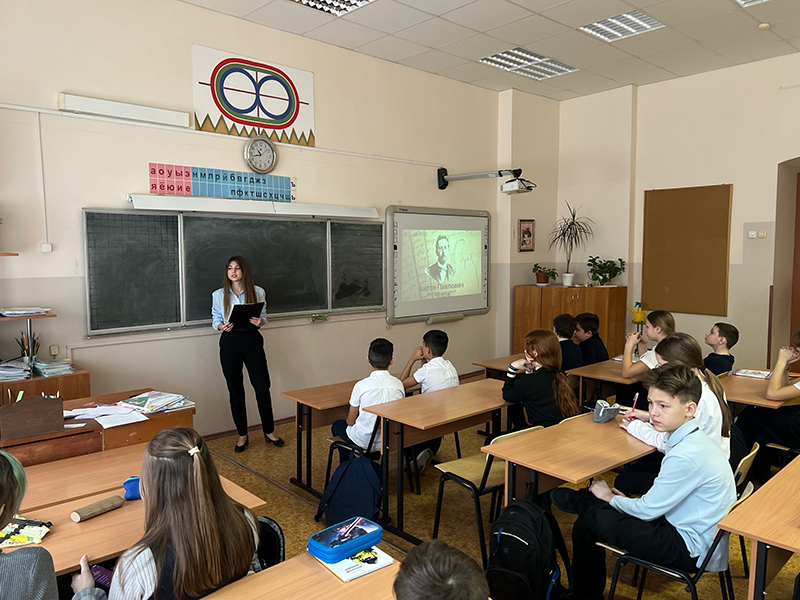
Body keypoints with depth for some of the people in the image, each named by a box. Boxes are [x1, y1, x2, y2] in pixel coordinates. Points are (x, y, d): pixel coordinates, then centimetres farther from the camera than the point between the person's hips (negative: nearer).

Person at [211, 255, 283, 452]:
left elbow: (263, 315, 8)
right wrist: (222, 326, -15)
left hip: (252, 340, 0)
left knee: (263, 388, -1)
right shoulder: (218, 295, 3)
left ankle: (269, 431, 17)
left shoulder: (258, 292, 3)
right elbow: (215, 319, 7)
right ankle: (242, 435, 21)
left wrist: (259, 321, -14)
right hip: (230, 342, 0)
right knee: (235, 391, 7)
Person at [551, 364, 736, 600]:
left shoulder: (687, 456, -29)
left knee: (591, 521, -9)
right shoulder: (691, 439, 1)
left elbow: (647, 510, -19)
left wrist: (610, 498, -2)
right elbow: (661, 496, 13)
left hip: (692, 550, -9)